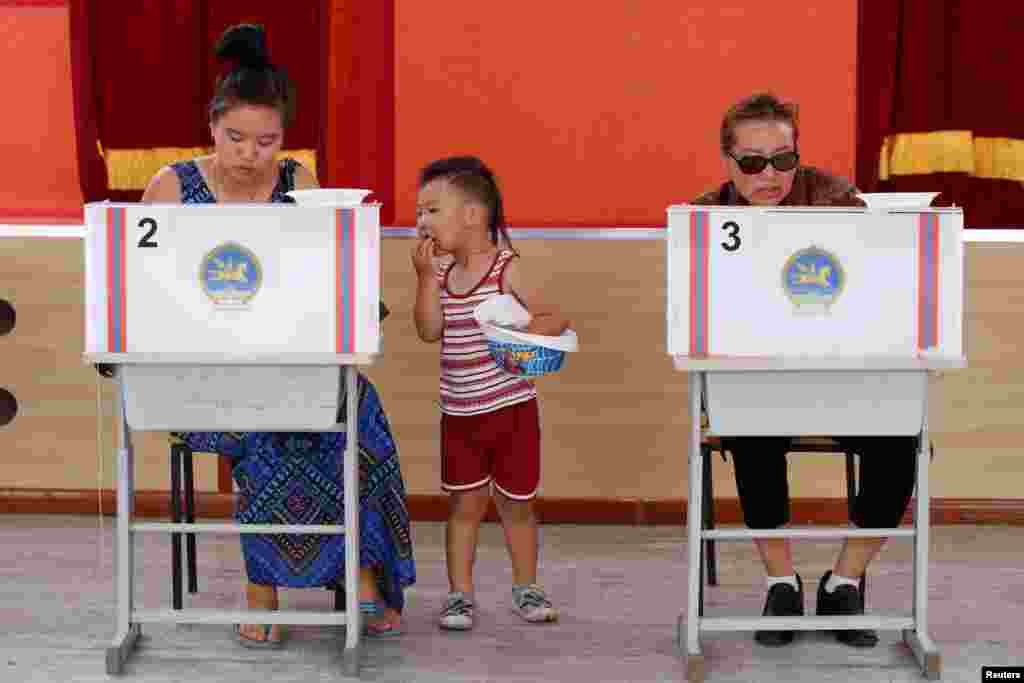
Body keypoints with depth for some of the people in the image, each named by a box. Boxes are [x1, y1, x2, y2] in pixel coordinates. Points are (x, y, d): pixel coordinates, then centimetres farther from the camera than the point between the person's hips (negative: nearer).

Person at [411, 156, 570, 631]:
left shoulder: (507, 269, -11)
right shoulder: (442, 271, 4)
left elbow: (556, 319, -11)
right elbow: (429, 331, -5)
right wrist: (426, 275, -12)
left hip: (510, 407, -4)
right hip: (459, 413, 4)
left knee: (516, 502, 10)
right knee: (464, 504, 7)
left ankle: (525, 587, 25)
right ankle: (460, 593, 14)